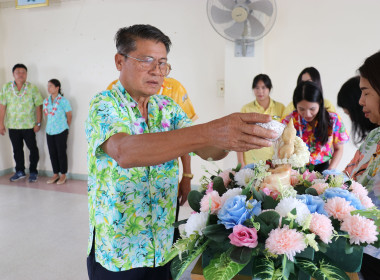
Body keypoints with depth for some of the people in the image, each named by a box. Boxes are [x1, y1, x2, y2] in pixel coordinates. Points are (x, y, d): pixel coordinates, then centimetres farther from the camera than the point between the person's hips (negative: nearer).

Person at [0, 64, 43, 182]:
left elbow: (38, 106, -4)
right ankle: (20, 171, 27)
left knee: (33, 148, 1)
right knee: (17, 149, 13)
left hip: (29, 126, -3)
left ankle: (33, 172, 16)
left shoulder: (32, 88, -3)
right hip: (12, 126, 3)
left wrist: (38, 123, -8)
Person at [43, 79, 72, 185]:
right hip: (49, 131, 5)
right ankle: (55, 174, 23)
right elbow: (46, 114, 17)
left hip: (61, 131, -5)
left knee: (61, 153, 2)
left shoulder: (63, 101, -10)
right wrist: (51, 124, 13)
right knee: (52, 153, 10)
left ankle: (63, 175, 15)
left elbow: (69, 116, -2)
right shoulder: (46, 101, 6)